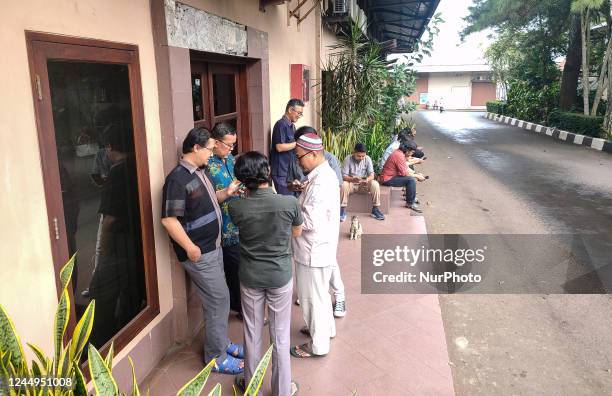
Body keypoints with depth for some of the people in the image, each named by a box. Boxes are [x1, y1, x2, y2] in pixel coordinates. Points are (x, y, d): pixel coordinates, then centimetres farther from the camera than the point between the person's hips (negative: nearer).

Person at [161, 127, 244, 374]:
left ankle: (222, 343, 35)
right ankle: (216, 357, 14)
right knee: (219, 300, -2)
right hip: (199, 253, -9)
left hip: (213, 246, 9)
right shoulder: (178, 179, -21)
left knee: (217, 298, 18)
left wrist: (226, 193, 4)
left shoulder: (199, 172, 9)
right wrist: (190, 248, -22)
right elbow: (169, 219, -24)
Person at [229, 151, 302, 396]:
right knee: (281, 336, 14)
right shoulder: (289, 203, -19)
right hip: (280, 276, -1)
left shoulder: (236, 208, -15)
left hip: (250, 277, 1)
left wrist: (249, 193, 9)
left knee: (252, 333, 18)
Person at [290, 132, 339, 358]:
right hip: (318, 248, 10)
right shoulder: (322, 174, 6)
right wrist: (302, 193, 0)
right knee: (320, 293, 26)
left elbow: (310, 221, -29)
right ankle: (326, 328, 45)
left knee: (312, 297, 7)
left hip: (313, 251, -10)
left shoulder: (321, 182, -27)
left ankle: (318, 345, 23)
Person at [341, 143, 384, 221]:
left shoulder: (367, 159, -8)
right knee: (344, 185, -34)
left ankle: (375, 209, -14)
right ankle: (342, 211, -25)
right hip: (351, 183, -2)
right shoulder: (348, 159, -14)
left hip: (364, 183, 2)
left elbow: (372, 174, -11)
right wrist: (352, 179, -38)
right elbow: (344, 176, -16)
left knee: (375, 184, -27)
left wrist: (367, 180, -34)